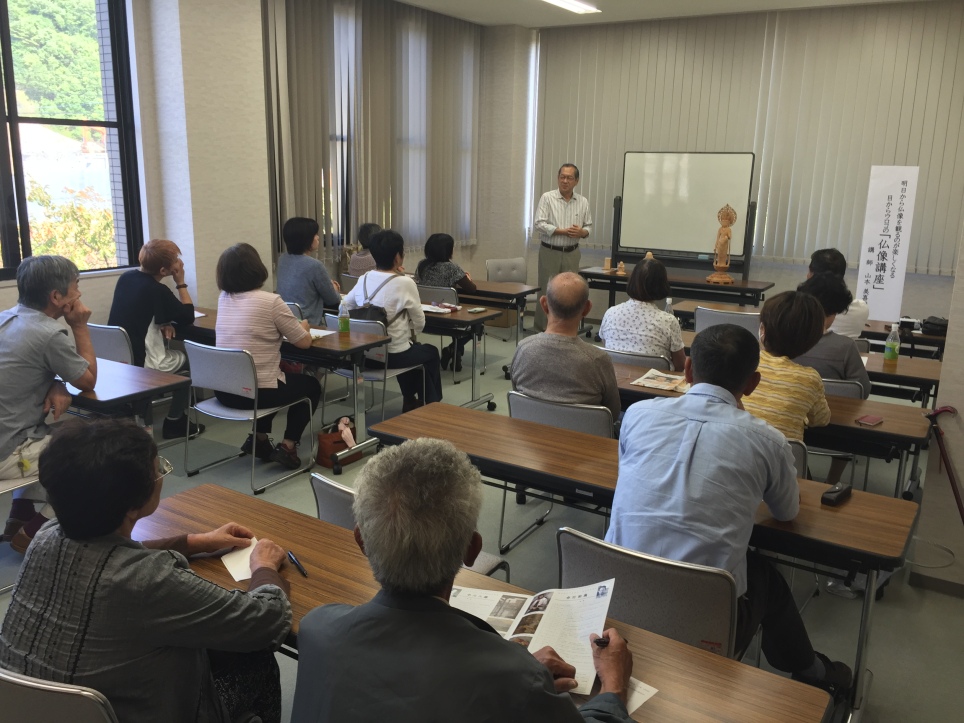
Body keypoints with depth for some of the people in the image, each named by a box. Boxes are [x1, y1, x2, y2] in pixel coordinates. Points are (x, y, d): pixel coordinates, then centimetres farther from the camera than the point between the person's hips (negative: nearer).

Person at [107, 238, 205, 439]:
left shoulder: (126, 277, 2)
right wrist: (180, 282, -4)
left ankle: (142, 417, 30)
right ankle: (175, 422, 18)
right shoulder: (157, 291, -19)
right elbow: (188, 317, -7)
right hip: (140, 363, -7)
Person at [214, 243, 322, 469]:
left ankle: (259, 439, 28)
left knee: (276, 378, 36)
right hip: (257, 392, -6)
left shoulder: (223, 298, 5)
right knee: (310, 385, 21)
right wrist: (303, 327, 15)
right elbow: (304, 342, -6)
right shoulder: (270, 301, -15)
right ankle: (287, 446, 12)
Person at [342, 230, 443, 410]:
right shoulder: (405, 283, -16)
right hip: (392, 355, -6)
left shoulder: (364, 279, 0)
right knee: (430, 352, 25)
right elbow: (420, 323, -8)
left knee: (413, 347, 35)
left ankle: (410, 401, 43)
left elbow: (345, 306, 15)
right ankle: (431, 403, 36)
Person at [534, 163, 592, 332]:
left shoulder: (583, 202, 6)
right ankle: (543, 328, 10)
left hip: (571, 253, 3)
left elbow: (589, 226, 10)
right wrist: (564, 231, -19)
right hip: (550, 252, -3)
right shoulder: (547, 198, -5)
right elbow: (540, 224, -13)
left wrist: (582, 232, -14)